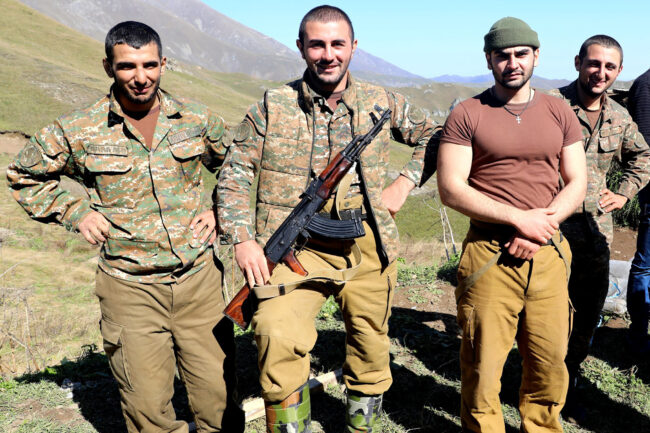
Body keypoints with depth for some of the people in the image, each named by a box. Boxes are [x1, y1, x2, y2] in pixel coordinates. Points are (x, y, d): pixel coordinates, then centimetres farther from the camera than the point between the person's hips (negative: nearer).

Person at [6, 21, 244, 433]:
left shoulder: (196, 119, 2)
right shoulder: (77, 131, -4)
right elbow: (24, 176, 12)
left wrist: (219, 212, 5)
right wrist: (75, 212, 0)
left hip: (200, 279, 2)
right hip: (130, 289, -1)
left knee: (219, 398, 9)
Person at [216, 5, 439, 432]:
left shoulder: (382, 103, 6)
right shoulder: (272, 107, 0)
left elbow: (433, 136, 20)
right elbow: (235, 175, 3)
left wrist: (404, 183, 5)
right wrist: (242, 238, -10)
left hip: (368, 246, 3)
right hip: (294, 248, -3)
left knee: (371, 346, 15)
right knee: (279, 340, -26)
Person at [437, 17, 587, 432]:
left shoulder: (559, 112, 11)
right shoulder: (467, 115, 0)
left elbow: (577, 183, 9)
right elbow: (451, 189, -7)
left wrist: (539, 229, -8)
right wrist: (520, 218, -13)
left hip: (549, 255, 3)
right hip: (489, 255, -3)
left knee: (550, 360, 8)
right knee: (482, 363, 2)